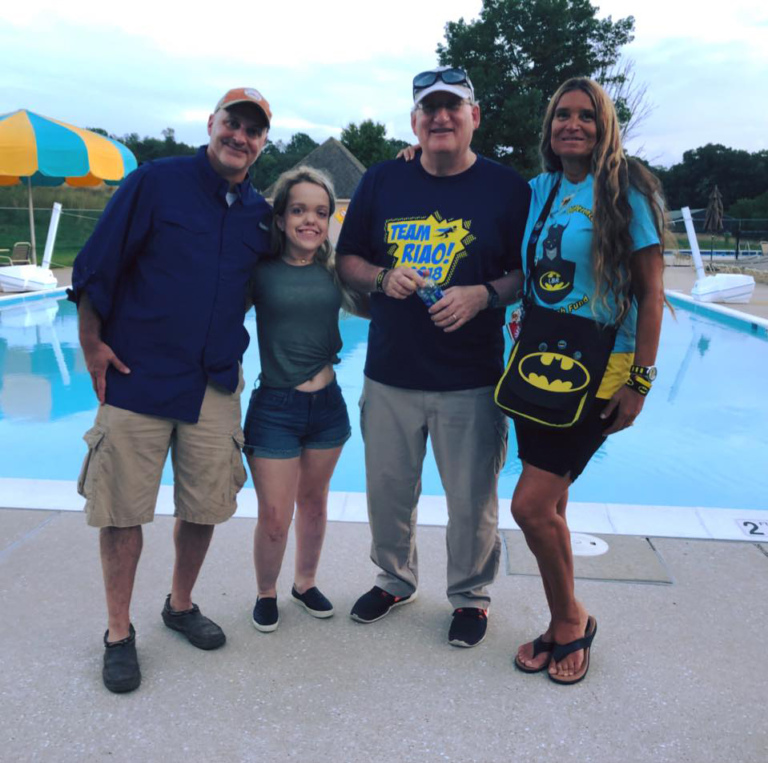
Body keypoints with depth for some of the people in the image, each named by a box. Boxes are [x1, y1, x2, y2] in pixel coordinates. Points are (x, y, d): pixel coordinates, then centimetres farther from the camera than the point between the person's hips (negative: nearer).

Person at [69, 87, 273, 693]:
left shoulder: (260, 213, 9)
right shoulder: (156, 182, -3)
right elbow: (95, 267, -3)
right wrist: (93, 346, -5)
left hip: (215, 385, 4)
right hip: (136, 376, -4)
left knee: (205, 506, 10)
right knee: (124, 509, 2)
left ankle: (181, 605, 34)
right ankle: (119, 632, 20)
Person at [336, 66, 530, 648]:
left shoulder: (507, 187, 1)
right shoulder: (382, 182, 7)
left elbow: (530, 272, 3)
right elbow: (348, 261, 11)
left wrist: (485, 295, -16)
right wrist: (383, 278, -9)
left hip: (472, 378, -2)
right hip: (390, 374, 3)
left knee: (471, 498, 5)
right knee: (388, 489, 13)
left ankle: (471, 595, 30)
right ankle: (395, 580, 38)